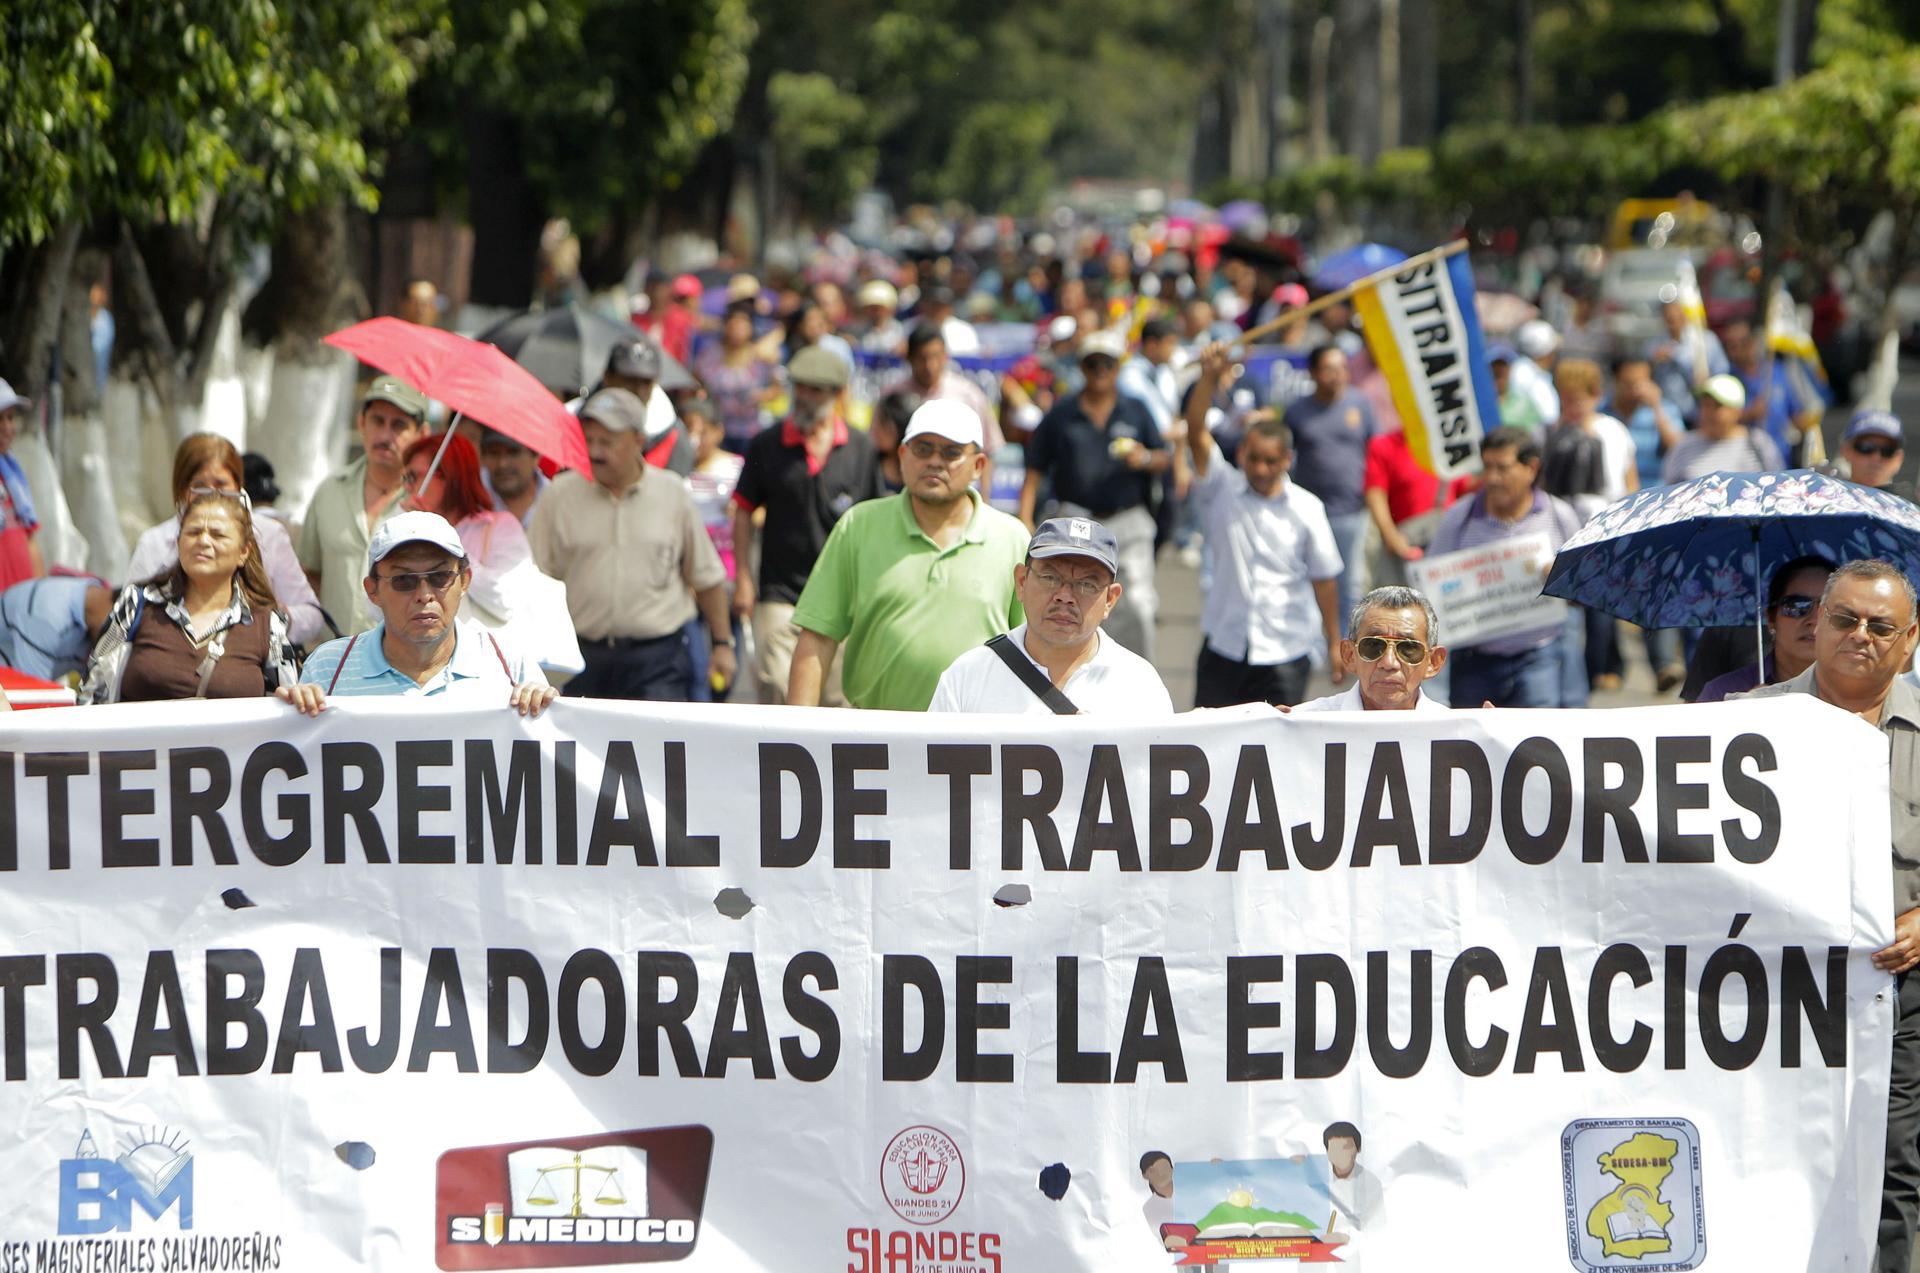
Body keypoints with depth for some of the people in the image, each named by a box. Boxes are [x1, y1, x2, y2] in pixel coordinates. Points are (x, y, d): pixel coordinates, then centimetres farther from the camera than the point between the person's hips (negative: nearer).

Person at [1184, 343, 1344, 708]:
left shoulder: (1306, 509, -2)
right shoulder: (1221, 491, -1)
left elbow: (1324, 579, 3)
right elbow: (1197, 434, -15)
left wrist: (1334, 644, 5)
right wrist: (1210, 378, -30)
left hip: (1285, 653, -1)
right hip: (1224, 647, 1)